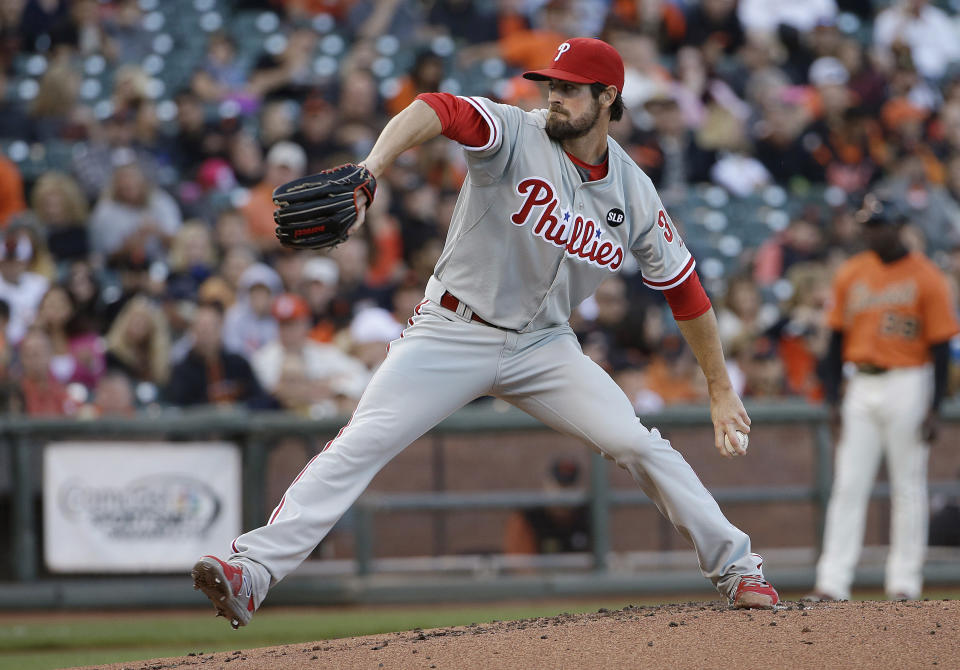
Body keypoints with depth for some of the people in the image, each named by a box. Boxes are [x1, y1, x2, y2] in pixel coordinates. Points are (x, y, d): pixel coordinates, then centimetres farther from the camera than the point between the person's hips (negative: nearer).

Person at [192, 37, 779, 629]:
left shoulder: (635, 194, -2)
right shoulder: (517, 134, -14)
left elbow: (684, 287, 8)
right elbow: (435, 111, -34)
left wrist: (722, 391, 9)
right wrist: (371, 171, -55)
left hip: (544, 346, 3)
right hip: (453, 333, -3)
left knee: (638, 444, -9)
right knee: (358, 446, -17)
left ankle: (736, 567, 8)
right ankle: (252, 571, -22)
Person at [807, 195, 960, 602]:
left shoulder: (926, 278, -5)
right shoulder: (850, 275, 8)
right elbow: (836, 339, 11)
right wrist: (832, 398, 4)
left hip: (908, 386, -4)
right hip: (862, 386, 4)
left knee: (907, 487, 1)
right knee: (848, 487, -1)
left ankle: (904, 581, 8)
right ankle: (832, 582, -3)